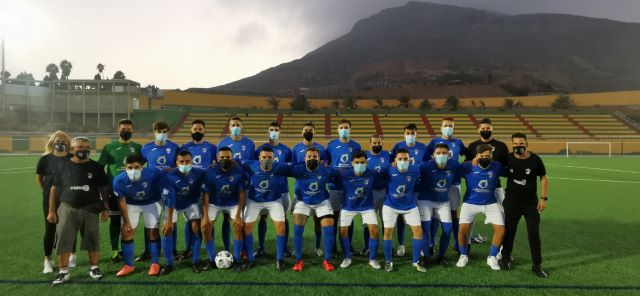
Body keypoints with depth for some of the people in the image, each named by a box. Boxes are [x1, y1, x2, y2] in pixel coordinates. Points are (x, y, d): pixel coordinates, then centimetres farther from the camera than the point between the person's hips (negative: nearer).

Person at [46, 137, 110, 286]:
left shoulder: (96, 167, 0)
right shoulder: (64, 166, 1)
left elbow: (104, 188, 5)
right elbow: (54, 189, 6)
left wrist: (105, 208, 1)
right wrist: (51, 211, 4)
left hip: (90, 209, 0)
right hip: (68, 208, 1)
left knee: (92, 239, 7)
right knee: (63, 240, 1)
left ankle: (94, 268, 22)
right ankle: (64, 272, 14)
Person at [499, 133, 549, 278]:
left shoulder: (535, 160, -9)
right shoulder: (507, 159, -7)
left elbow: (543, 178, 0)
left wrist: (543, 198, -5)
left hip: (531, 202, 0)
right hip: (512, 201, 1)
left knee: (534, 233, 2)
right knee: (508, 231, 8)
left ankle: (537, 265, 14)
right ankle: (505, 259, 24)